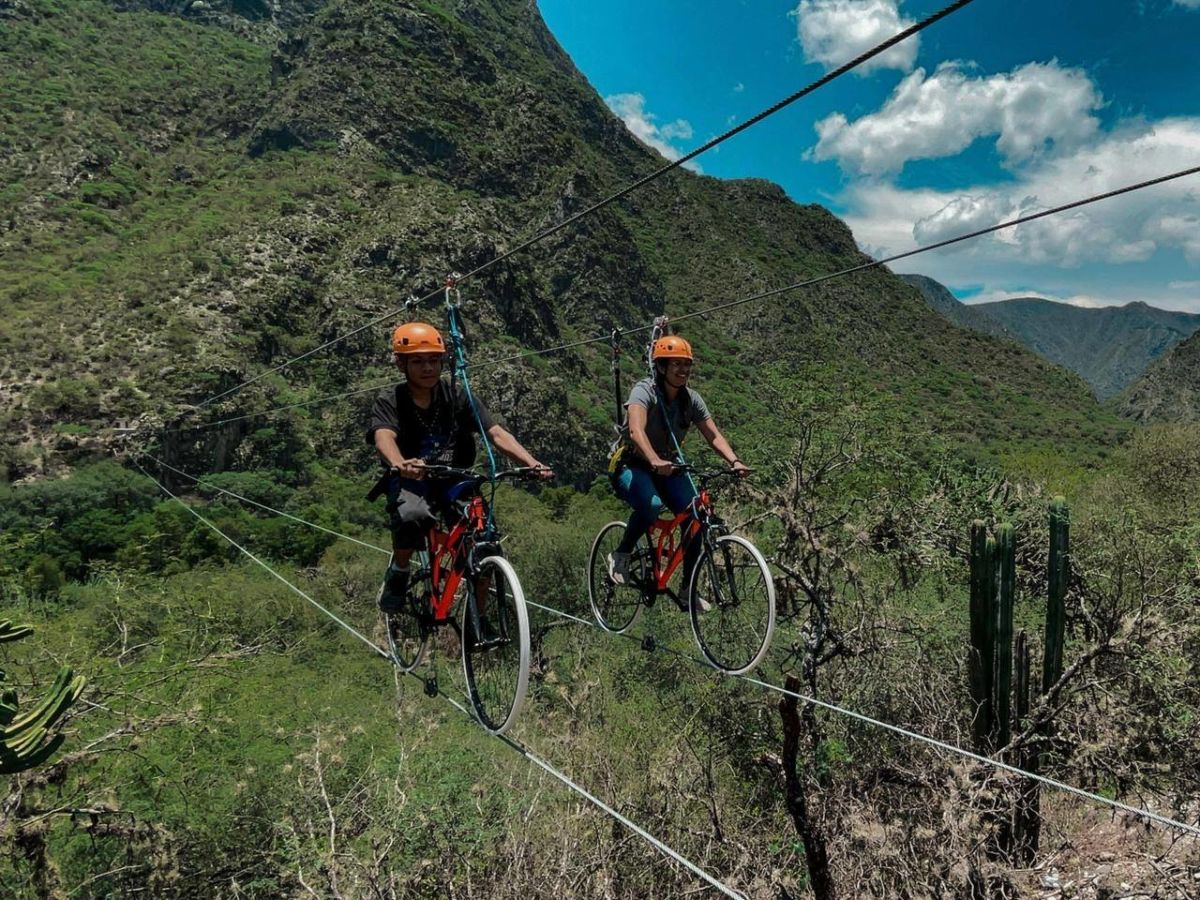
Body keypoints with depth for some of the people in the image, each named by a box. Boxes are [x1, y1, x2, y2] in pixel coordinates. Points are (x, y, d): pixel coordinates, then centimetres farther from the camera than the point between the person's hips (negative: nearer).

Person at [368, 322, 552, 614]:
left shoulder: (456, 396, -4)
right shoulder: (390, 401, -8)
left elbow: (497, 433, -15)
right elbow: (384, 437, -29)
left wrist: (533, 464, -33)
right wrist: (400, 465, -54)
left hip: (454, 481, 2)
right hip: (410, 482, -2)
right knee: (413, 515, -37)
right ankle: (398, 572, -5)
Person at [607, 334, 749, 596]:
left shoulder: (692, 399, -3)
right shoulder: (644, 391, -20)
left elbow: (713, 435, -6)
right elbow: (636, 430, -37)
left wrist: (734, 461, -25)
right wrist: (655, 461, -54)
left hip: (668, 467, 6)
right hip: (632, 465, -5)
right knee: (651, 505, -36)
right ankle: (620, 555, -8)